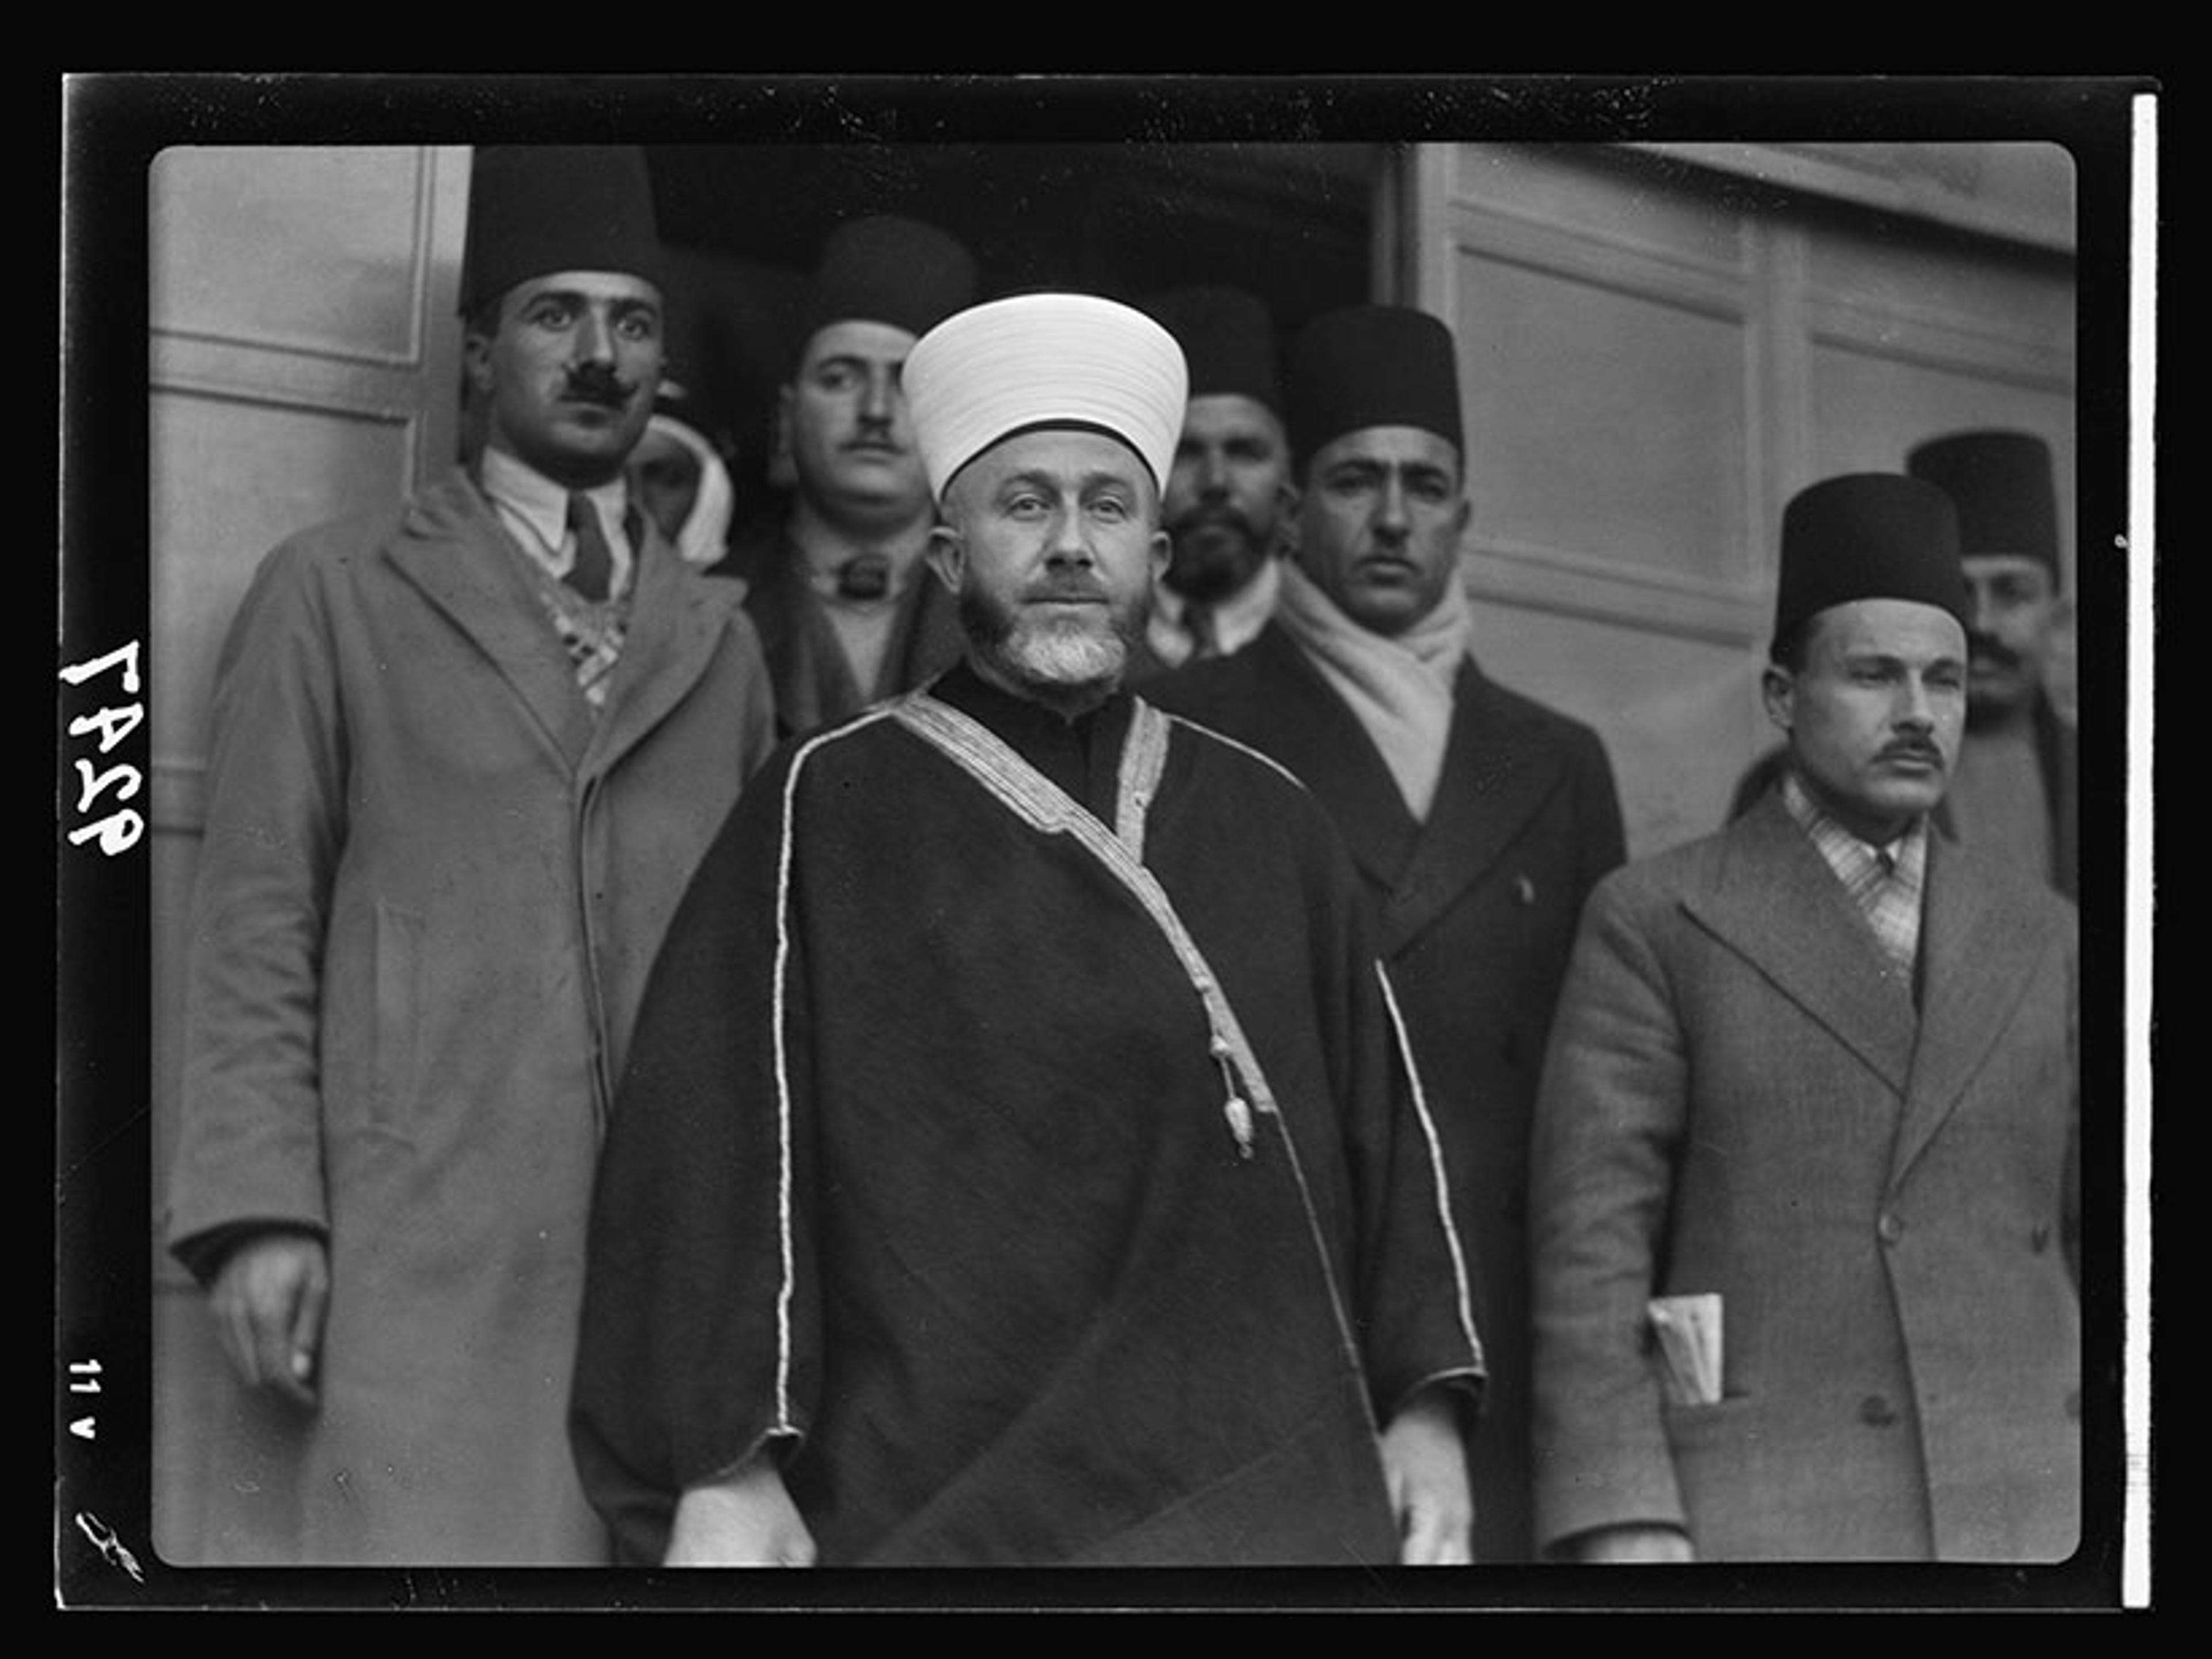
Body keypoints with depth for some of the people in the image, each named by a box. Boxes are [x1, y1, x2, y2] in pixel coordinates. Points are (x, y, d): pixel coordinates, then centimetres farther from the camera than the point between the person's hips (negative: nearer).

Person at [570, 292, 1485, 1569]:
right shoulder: (830, 811, 3)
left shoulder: (1270, 827, 14)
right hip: (944, 1501, -3)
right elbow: (718, 1144, -3)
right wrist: (725, 1472, -12)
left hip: (1275, 1501, 3)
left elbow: (1388, 1124, 14)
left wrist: (1425, 1409, 3)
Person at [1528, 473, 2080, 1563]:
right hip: (1755, 1515, -3)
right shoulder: (1656, 925, 4)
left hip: (2024, 1515, 3)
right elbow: (1591, 1241, -2)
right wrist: (1621, 1520, -11)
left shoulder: (2043, 940, 15)